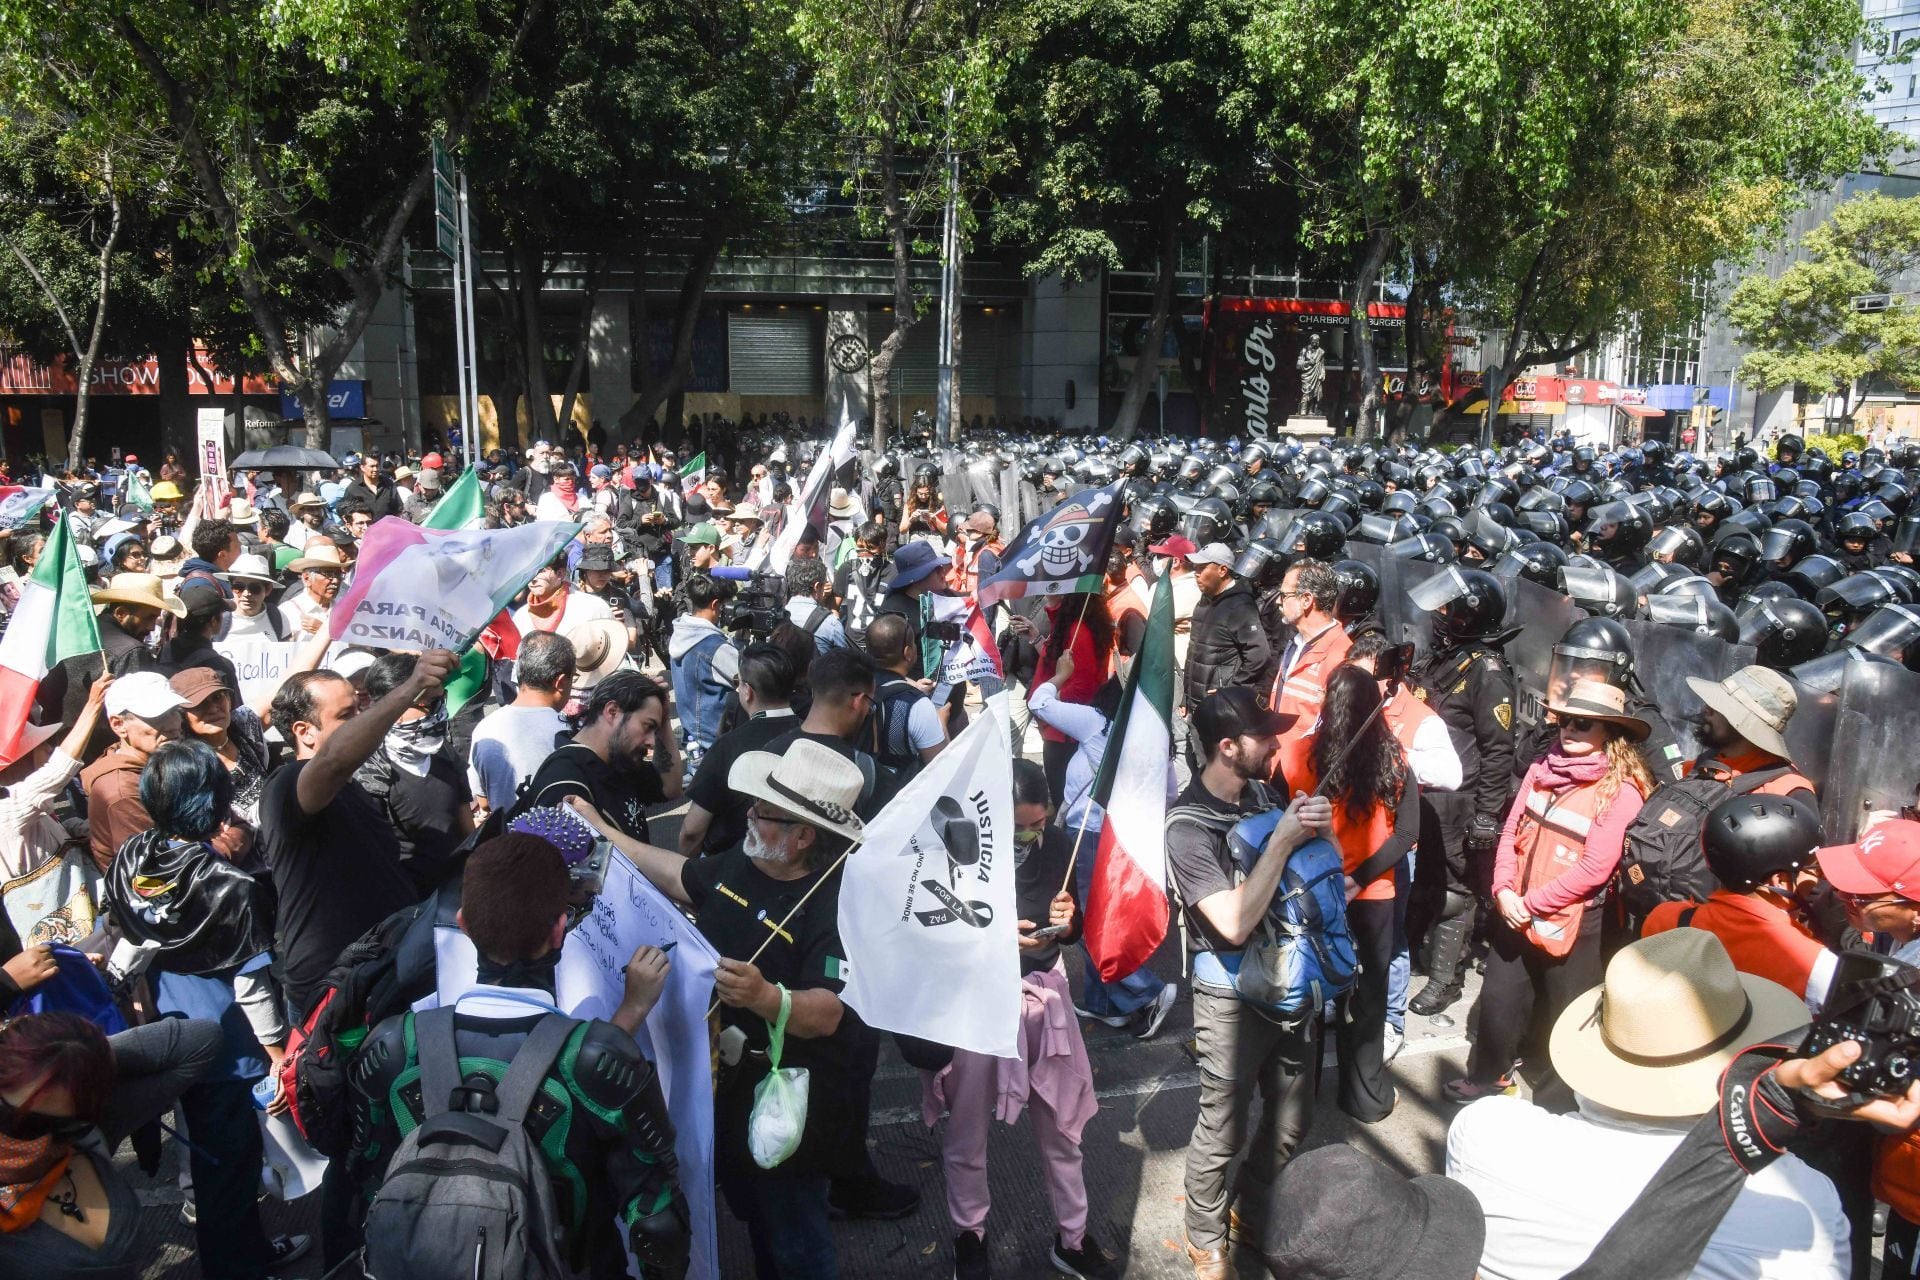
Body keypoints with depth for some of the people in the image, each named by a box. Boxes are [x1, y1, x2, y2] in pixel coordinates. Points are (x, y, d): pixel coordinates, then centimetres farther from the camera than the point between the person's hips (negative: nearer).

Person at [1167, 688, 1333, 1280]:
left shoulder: (1260, 790, -2)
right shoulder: (1188, 826, -21)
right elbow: (1234, 924, -28)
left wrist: (1320, 827, -9)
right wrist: (1284, 838, -28)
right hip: (1233, 999, -6)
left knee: (1291, 1120, 20)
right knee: (1223, 1131, 9)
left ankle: (1256, 1210, 45)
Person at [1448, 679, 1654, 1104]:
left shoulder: (1621, 790, -16)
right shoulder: (1542, 769, 2)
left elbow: (1594, 868, -20)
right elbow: (1512, 831, 5)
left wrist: (1531, 903, -15)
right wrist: (1504, 891, -8)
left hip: (1573, 924, -5)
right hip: (1517, 915, 5)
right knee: (1498, 1001, 17)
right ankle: (1485, 1078, 37)